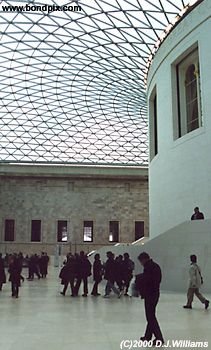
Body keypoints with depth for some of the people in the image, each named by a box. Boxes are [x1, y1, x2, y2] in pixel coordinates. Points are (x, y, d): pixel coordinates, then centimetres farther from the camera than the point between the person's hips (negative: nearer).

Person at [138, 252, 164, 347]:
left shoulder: (148, 268, -18)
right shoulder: (156, 266, 11)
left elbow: (145, 281, -21)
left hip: (149, 294, -10)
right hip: (156, 293, 10)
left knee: (151, 317, -3)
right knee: (151, 315, 17)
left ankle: (159, 338, -4)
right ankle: (148, 336, 26)